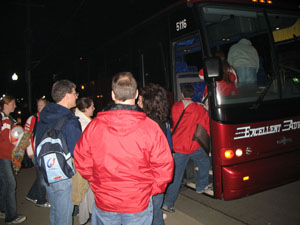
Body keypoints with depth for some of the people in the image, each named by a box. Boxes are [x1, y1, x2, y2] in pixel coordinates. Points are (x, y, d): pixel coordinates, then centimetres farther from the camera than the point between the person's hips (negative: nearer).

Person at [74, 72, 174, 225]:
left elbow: (81, 161, -3)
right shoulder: (150, 127, -16)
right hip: (138, 203, -1)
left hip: (104, 201, 2)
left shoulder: (95, 125, -11)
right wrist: (151, 189, 5)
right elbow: (164, 167, -13)